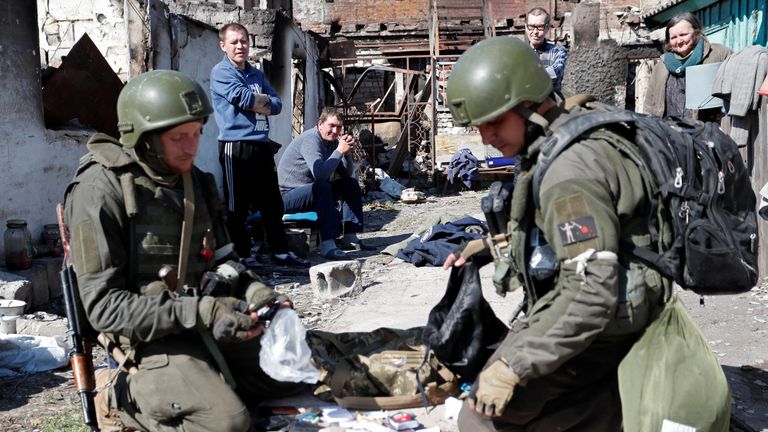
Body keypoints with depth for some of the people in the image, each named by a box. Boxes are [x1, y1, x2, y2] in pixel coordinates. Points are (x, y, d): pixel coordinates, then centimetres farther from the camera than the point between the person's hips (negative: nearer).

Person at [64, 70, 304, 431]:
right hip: (150, 336, -7)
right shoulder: (100, 190, -16)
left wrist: (255, 292, -8)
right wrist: (199, 312, -27)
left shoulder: (194, 182, 7)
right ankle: (134, 394, 0)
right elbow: (103, 306, -19)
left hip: (206, 323, 7)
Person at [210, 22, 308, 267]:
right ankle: (240, 256, 9)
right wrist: (264, 98, 2)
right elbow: (244, 98, -16)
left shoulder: (256, 74, 19)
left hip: (262, 144, 7)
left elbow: (276, 104, 9)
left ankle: (280, 252, 20)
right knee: (237, 206, -1)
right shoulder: (221, 72, -2)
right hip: (236, 146, -7)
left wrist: (255, 103, -9)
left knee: (272, 202, 11)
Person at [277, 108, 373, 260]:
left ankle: (350, 238, 0)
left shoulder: (332, 141, 6)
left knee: (351, 184, 3)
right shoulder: (310, 140, -20)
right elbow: (319, 173, -35)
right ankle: (327, 245, -39)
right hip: (288, 195, -9)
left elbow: (347, 174, 7)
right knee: (322, 187, -36)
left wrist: (347, 153, -10)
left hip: (315, 193, 9)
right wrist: (340, 151, -28)